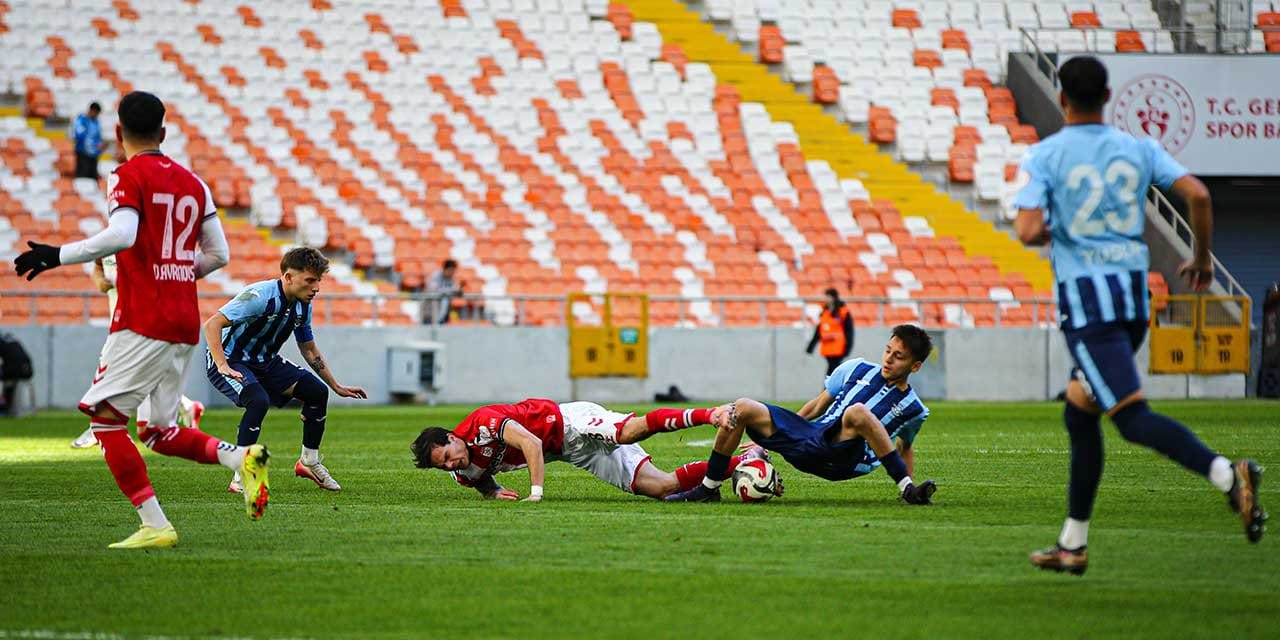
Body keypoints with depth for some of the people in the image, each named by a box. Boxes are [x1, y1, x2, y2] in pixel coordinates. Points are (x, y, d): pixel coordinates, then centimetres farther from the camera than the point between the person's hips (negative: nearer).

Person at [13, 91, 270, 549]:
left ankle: (155, 525, -15)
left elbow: (122, 235, -22)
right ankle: (242, 457, -8)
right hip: (186, 324, 7)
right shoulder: (192, 182, 15)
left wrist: (57, 255, -15)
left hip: (143, 322, -7)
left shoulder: (127, 177, -5)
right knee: (161, 433, 15)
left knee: (105, 418, -5)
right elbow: (218, 254, 14)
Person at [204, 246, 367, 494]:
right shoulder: (261, 296, -27)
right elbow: (212, 324, -31)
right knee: (259, 401, -34)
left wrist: (337, 387, 17)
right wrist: (222, 367, -40)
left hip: (265, 362, 8)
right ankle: (240, 478, -24)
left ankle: (309, 462, 16)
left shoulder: (303, 306, -2)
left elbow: (310, 351, 15)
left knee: (317, 391, -3)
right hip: (231, 360, -8)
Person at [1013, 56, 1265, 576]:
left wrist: (1044, 230, 10)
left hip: (1085, 298, -6)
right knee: (1078, 411, 18)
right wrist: (1202, 259, 13)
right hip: (1133, 294, 6)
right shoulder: (1138, 149, 8)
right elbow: (1197, 194, -1)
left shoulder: (1043, 156, -4)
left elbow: (1029, 231, -15)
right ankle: (1073, 543, 19)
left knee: (1132, 416, -13)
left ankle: (1226, 473, -36)